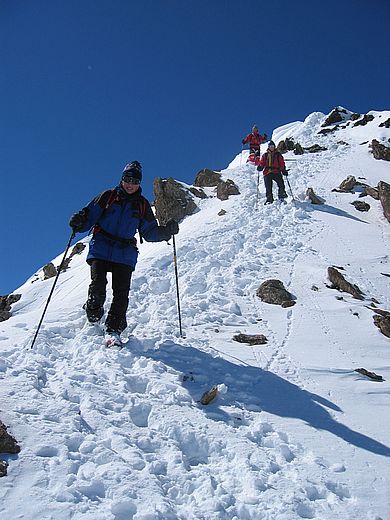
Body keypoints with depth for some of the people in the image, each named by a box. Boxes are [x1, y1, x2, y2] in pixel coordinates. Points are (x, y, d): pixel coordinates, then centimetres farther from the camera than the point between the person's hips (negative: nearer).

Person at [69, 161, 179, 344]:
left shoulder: (142, 205, 13)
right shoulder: (108, 196, 7)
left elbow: (149, 232, 17)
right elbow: (90, 216, 7)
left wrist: (166, 231, -1)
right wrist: (79, 223, -15)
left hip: (125, 254, 1)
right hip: (101, 249, -1)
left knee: (121, 293, -9)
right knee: (98, 286, -14)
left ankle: (114, 330, -1)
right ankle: (93, 319, 14)